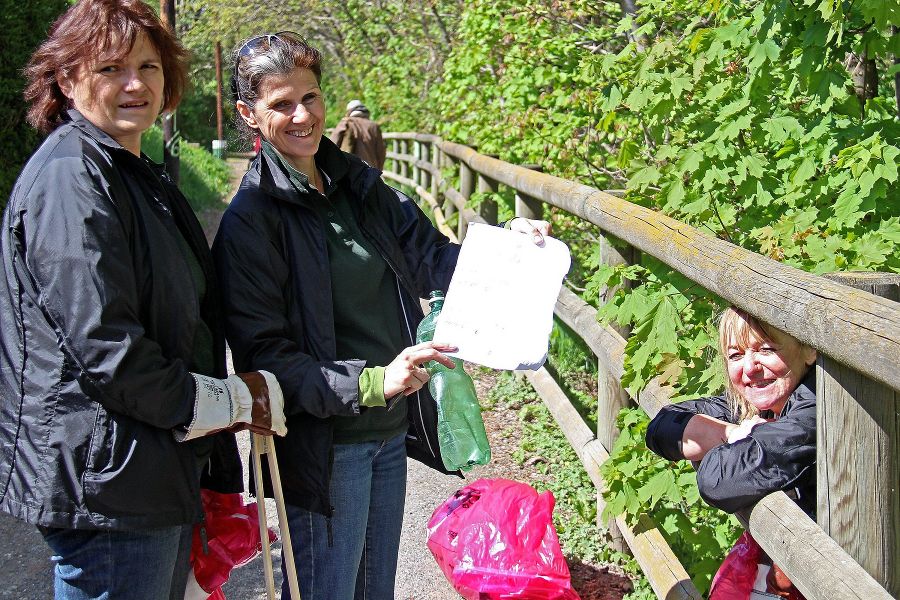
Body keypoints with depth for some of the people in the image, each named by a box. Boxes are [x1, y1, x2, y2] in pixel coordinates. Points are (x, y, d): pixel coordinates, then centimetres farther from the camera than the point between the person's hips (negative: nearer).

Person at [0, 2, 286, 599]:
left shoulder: (136, 174, 16)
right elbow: (107, 349, -23)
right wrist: (233, 402, -12)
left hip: (161, 474, 10)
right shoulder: (69, 178, -17)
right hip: (105, 481, -10)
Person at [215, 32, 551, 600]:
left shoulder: (361, 187, 7)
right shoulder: (251, 219, -14)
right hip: (322, 447, -7)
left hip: (390, 432, 7)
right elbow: (263, 355, -18)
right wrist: (372, 382, -29)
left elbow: (433, 259, 10)